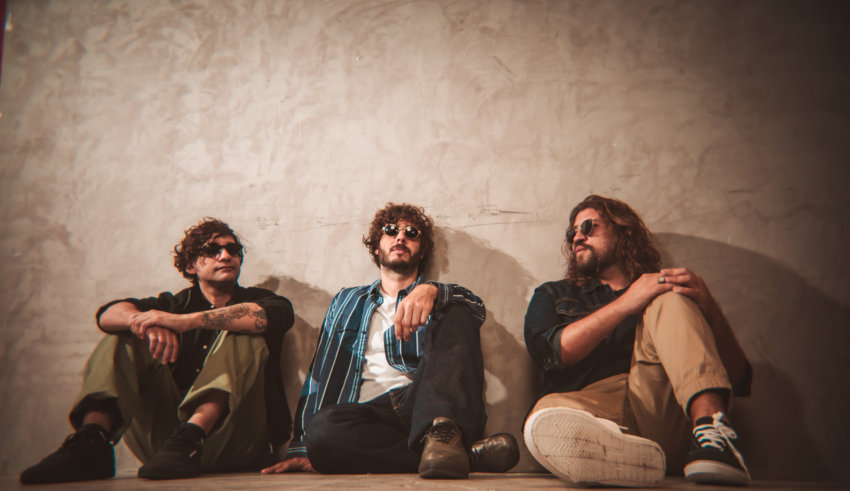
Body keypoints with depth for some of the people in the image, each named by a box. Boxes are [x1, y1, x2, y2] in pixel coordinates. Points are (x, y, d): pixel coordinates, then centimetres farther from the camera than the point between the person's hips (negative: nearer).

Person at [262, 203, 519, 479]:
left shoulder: (439, 299, 21)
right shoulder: (347, 302, 27)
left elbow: (475, 307, -4)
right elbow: (322, 373, 19)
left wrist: (431, 291, -27)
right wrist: (301, 448, 7)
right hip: (369, 414, 1)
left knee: (456, 316, -20)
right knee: (322, 427, -34)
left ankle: (442, 432, -40)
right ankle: (470, 456, -30)